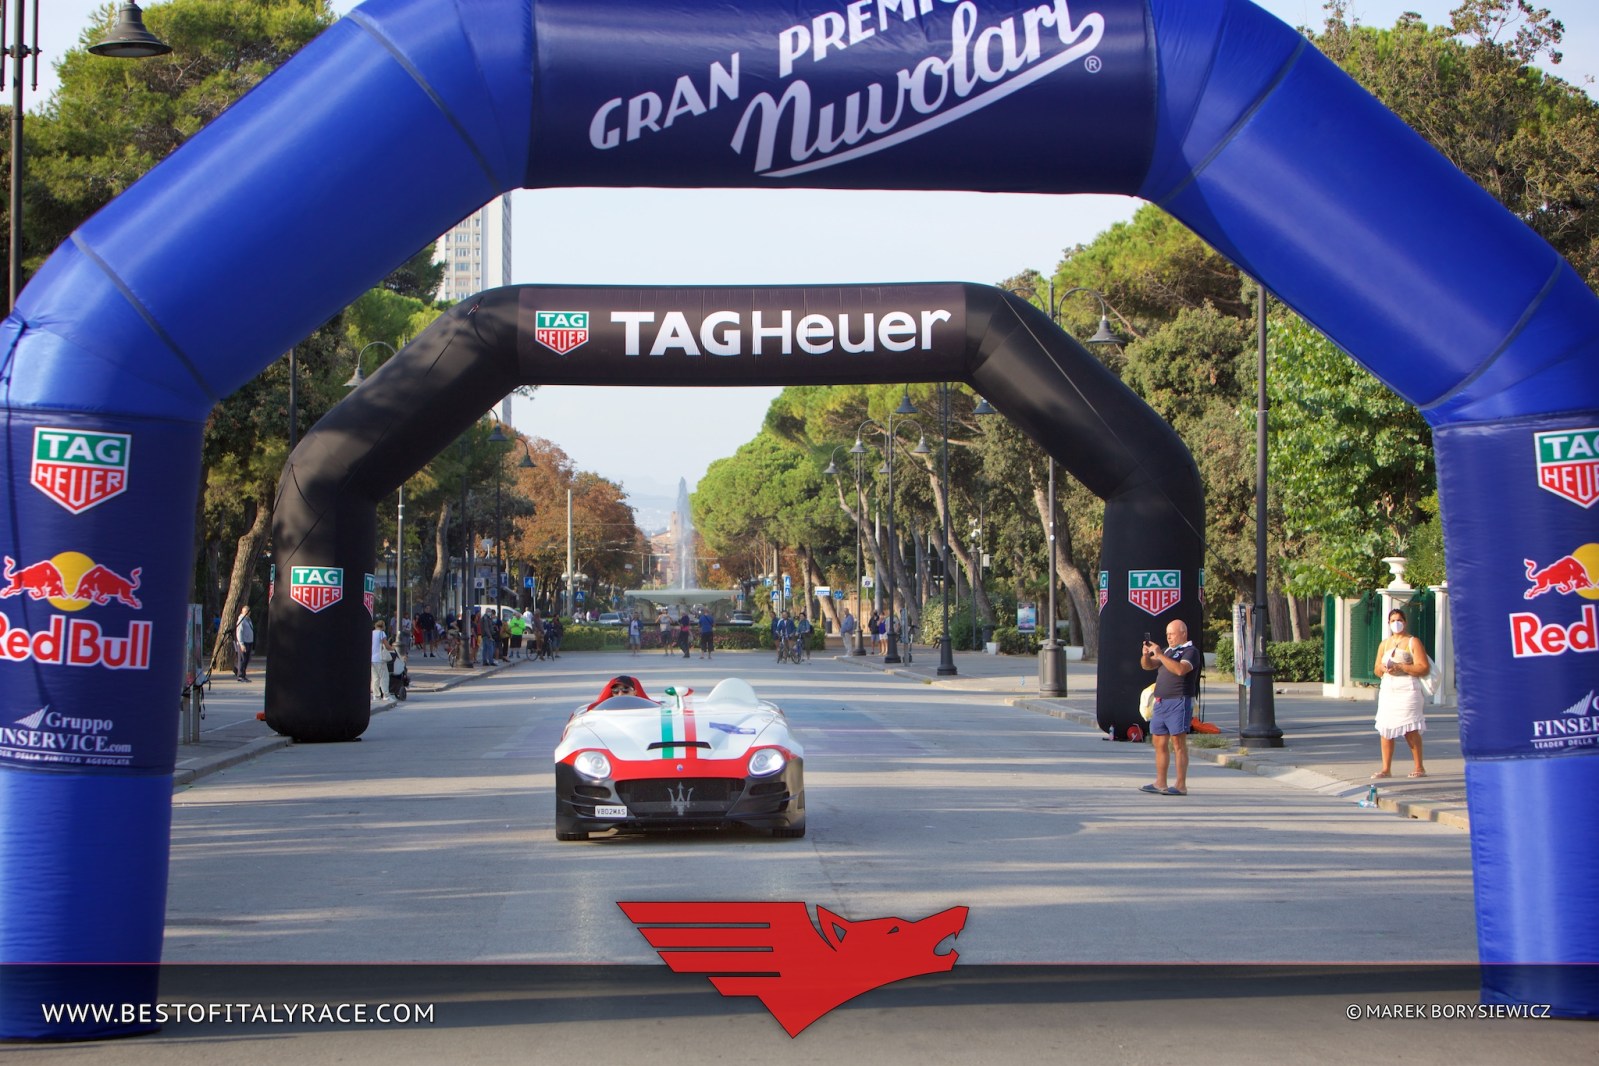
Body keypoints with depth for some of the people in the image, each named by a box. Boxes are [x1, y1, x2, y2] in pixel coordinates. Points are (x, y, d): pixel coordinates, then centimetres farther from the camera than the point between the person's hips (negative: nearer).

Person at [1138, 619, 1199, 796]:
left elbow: (1180, 670, -21)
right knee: (1159, 743, 8)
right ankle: (1160, 783, 12)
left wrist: (1160, 655, -21)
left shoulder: (1190, 651, -4)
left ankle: (1181, 785, -8)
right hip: (1161, 702, 8)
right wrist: (1146, 654, -3)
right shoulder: (1168, 651, 22)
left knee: (1178, 743, -8)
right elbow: (1147, 666, 19)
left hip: (1179, 702, -8)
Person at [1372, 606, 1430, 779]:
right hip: (1387, 690, 5)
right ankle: (1386, 768, 4)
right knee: (1385, 730, 0)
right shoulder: (1384, 644, 19)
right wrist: (1383, 668, -4)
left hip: (1407, 689, -5)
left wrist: (1401, 667, -16)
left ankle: (1419, 768, -3)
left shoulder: (1413, 642, 1)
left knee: (1410, 730, -10)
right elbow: (1376, 669, 20)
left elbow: (1424, 668, -8)